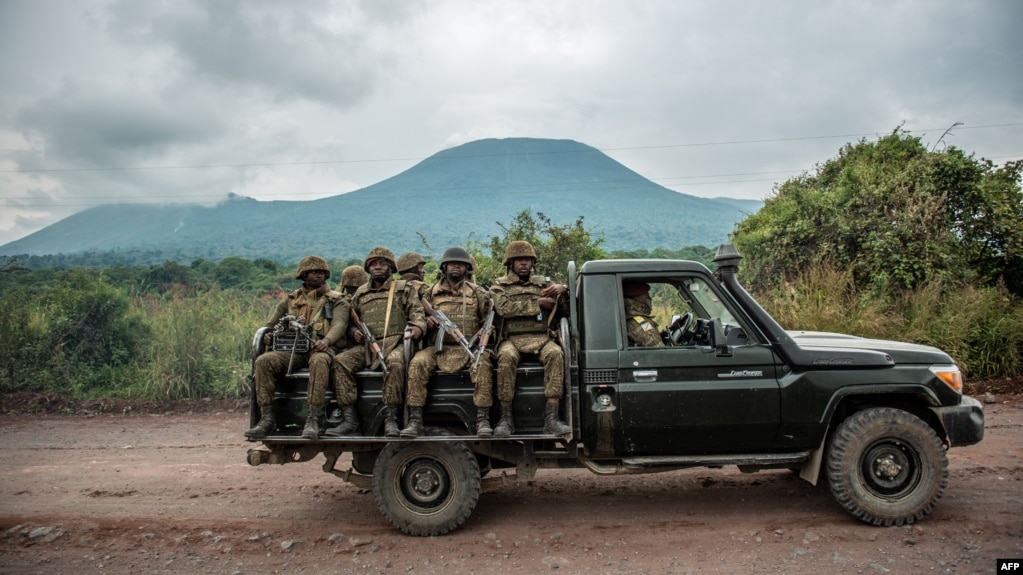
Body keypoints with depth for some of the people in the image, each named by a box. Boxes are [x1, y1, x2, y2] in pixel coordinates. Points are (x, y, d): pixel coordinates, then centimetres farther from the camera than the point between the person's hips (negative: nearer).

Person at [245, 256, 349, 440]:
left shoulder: (336, 300, 15)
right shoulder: (291, 300, 24)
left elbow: (339, 324, -5)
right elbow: (271, 324, 24)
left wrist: (327, 340, -27)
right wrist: (268, 335, -2)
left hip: (320, 349, -3)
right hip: (293, 349, 3)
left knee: (319, 362, -39)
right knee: (263, 361, -25)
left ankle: (313, 420, -40)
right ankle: (266, 418, -22)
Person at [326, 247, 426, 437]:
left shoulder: (404, 288, 15)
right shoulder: (360, 293, 24)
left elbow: (416, 311, 4)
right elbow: (351, 320, 27)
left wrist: (418, 327, -18)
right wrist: (354, 331, 4)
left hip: (394, 342, -3)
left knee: (395, 363, -37)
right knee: (339, 361, -22)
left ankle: (391, 419, -31)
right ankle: (349, 420, -22)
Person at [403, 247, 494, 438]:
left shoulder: (478, 293, 13)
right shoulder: (432, 293, 15)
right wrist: (426, 320, -4)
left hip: (469, 347, -1)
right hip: (438, 348, 1)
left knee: (482, 364, -33)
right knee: (417, 363, -27)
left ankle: (483, 420, -28)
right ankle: (415, 421, -24)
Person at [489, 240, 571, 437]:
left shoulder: (543, 284, 23)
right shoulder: (499, 286, 16)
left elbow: (567, 309, 14)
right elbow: (504, 308, -6)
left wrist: (563, 290, -7)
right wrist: (538, 304, -6)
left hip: (541, 338, 2)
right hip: (511, 339, -1)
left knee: (555, 354, -32)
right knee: (506, 357, -36)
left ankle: (551, 419, -36)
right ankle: (506, 418, -27)